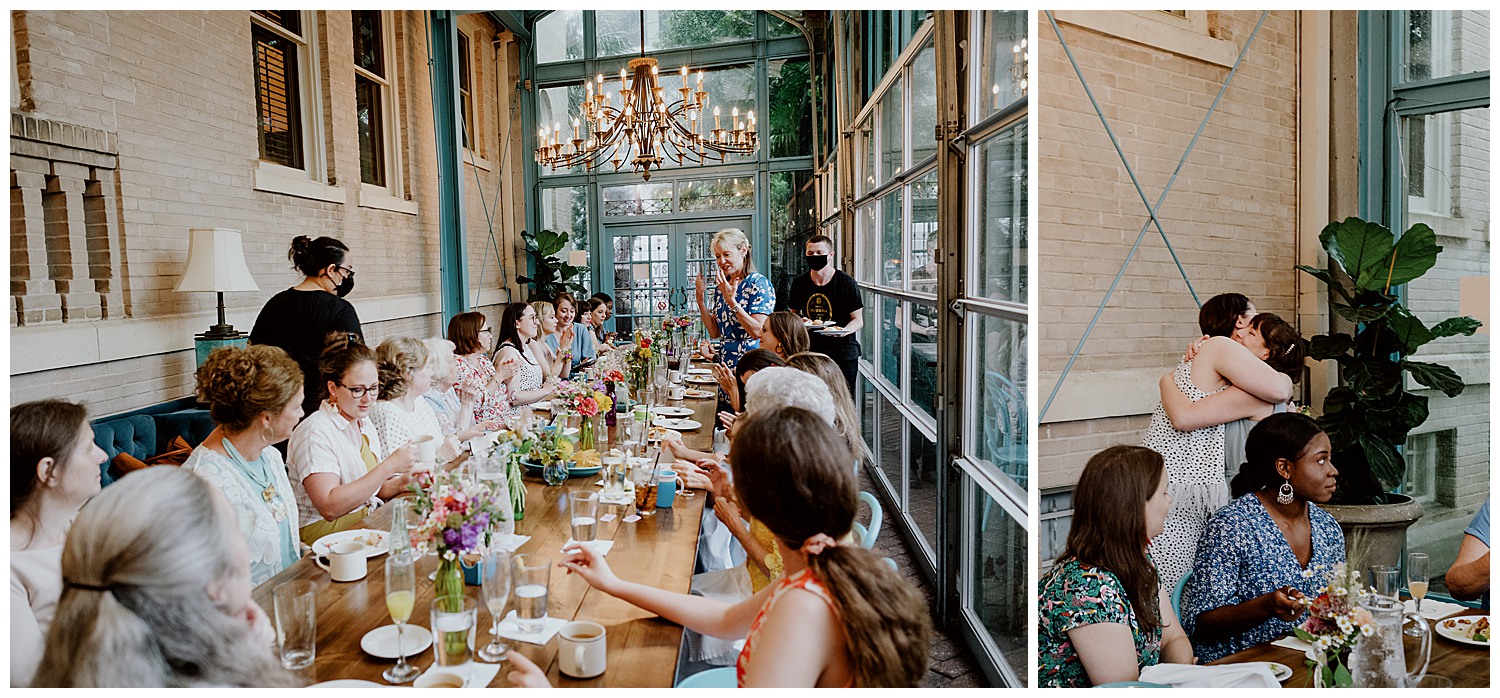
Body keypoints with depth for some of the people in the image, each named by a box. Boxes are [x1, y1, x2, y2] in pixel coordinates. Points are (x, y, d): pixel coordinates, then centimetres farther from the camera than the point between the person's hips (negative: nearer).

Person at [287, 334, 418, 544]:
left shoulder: (365, 424, 12)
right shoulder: (315, 432, -14)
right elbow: (330, 507, -24)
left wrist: (402, 482, -3)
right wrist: (389, 466, -25)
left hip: (370, 517, 8)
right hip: (323, 528, -8)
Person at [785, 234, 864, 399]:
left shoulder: (847, 283, -4)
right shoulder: (799, 283, 7)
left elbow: (858, 320, 0)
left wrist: (843, 331, -20)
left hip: (842, 350, -3)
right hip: (810, 349, 3)